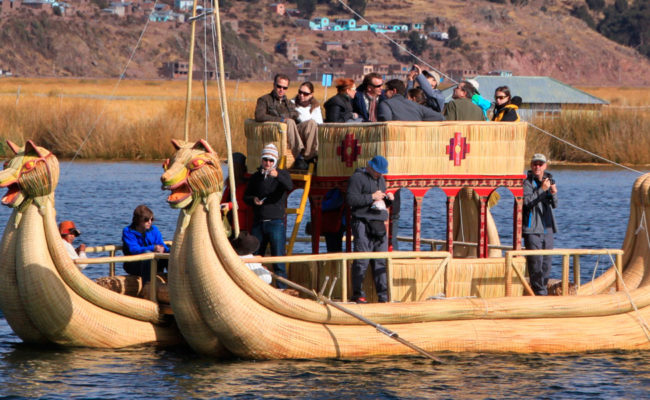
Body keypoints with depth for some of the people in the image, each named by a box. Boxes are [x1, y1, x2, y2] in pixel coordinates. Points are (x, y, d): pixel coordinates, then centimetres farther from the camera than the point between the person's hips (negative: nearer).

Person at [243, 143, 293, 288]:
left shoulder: (282, 174, 2)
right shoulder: (255, 177, 13)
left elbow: (289, 186, -19)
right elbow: (246, 196, 19)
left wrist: (277, 176, -37)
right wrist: (253, 199, -5)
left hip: (276, 222, -4)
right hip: (258, 223, 4)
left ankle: (282, 289, -7)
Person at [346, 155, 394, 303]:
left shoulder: (380, 179, 22)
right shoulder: (357, 178, -3)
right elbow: (351, 199, -15)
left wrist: (388, 199, 7)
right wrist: (372, 197, -15)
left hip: (379, 224, 7)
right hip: (363, 223, -7)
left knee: (381, 261, 5)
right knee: (362, 261, -9)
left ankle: (383, 295, 5)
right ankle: (358, 294, -4)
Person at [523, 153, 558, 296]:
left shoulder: (548, 179, 13)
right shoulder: (527, 182, -5)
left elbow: (554, 205, 10)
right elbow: (527, 201, -20)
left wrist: (553, 194, -11)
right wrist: (542, 189, -23)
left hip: (547, 228, 6)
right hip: (532, 229, -6)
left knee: (547, 262, 8)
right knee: (536, 261, -9)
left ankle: (543, 288, 17)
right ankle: (539, 291, -6)